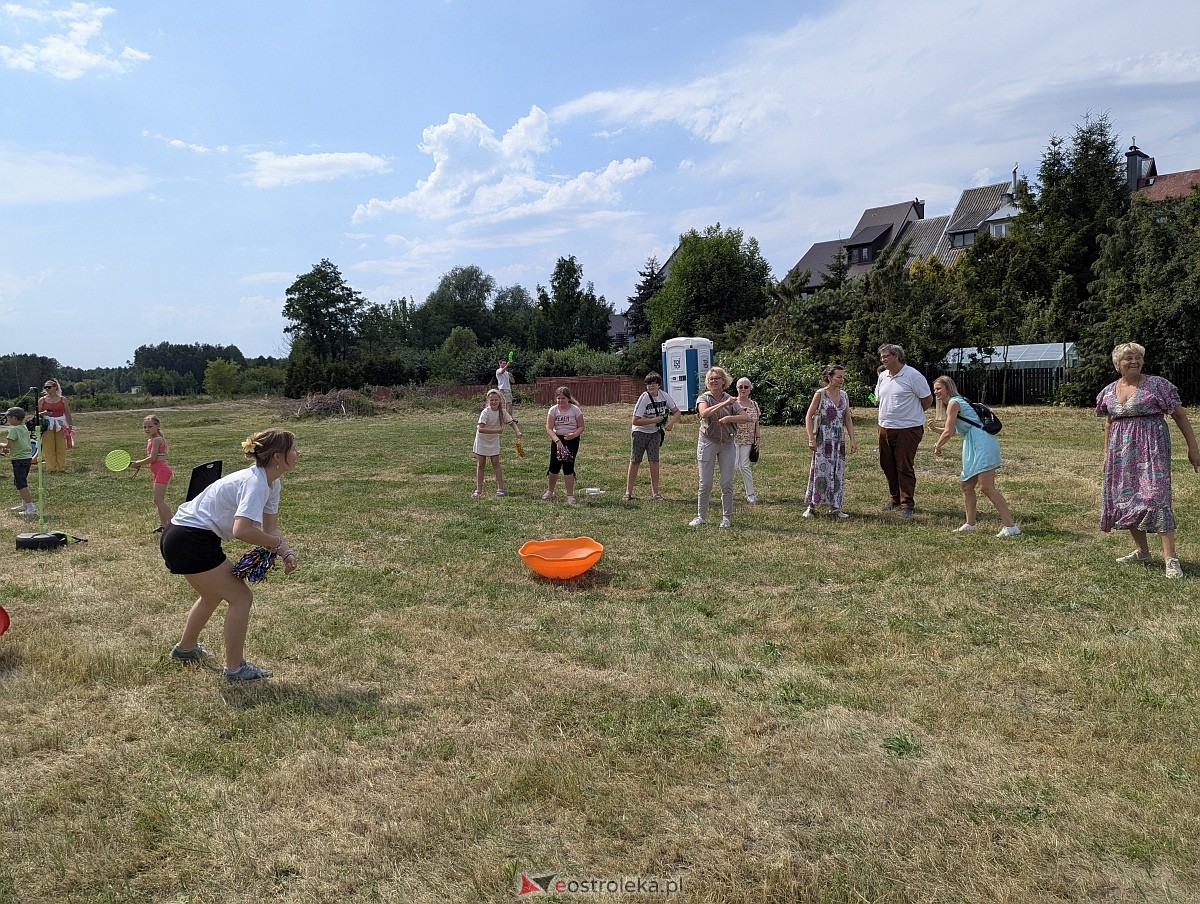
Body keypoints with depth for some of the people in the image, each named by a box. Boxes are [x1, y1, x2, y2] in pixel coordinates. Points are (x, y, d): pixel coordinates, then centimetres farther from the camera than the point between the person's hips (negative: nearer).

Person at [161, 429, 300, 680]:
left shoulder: (271, 483, 4)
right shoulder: (255, 483, -26)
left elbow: (270, 528, 8)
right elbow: (242, 530, -38)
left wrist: (286, 552, -10)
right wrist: (277, 544, -23)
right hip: (190, 541, -11)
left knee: (213, 594, 31)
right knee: (241, 598, -5)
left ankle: (185, 649, 53)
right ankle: (235, 668, 8)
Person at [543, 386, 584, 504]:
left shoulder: (575, 410, -6)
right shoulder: (553, 410, -4)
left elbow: (581, 427, -2)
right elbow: (549, 428, -9)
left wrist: (574, 434, -22)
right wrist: (557, 440, -22)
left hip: (572, 440, -2)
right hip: (557, 439, 2)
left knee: (568, 466, -7)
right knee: (554, 465, 3)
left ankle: (570, 495, 1)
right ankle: (550, 492, 24)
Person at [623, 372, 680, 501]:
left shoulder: (664, 396, -7)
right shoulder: (644, 398, -21)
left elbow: (676, 412, 2)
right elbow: (635, 421, -24)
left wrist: (671, 422, -18)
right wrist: (655, 420, -25)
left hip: (655, 433, 3)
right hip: (640, 432, -3)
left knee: (654, 461, -4)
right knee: (635, 461, 2)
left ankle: (655, 492, 2)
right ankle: (628, 492, 10)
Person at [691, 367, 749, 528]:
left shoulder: (731, 400, 3)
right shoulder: (704, 398, -3)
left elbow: (746, 417, -6)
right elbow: (704, 413, -25)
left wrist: (729, 418, -21)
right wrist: (724, 403, -32)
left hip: (727, 444, 2)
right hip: (708, 442, -2)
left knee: (727, 482, 3)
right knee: (705, 483, 2)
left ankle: (727, 517, 13)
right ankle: (701, 516, 14)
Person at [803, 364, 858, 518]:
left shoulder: (844, 395, 9)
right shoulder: (820, 394, -6)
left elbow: (848, 419, 12)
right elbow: (808, 417, -6)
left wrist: (853, 439, 6)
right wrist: (811, 438, -13)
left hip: (839, 440, 5)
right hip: (823, 440, -5)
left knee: (838, 473, 6)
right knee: (820, 471, -5)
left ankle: (834, 507, 14)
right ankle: (812, 506, 5)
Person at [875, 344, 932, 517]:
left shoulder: (912, 375, -12)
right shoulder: (882, 376, 9)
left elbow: (927, 399, -6)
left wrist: (913, 413, 5)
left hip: (908, 429, -7)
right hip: (885, 429, 7)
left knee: (905, 467, -3)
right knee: (887, 465, 13)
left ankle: (907, 504, 5)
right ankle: (896, 499, 28)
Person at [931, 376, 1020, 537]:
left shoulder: (953, 403, -7)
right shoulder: (957, 402, 23)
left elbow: (948, 432, -11)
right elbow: (952, 431, 30)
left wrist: (937, 447, 4)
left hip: (982, 444, -11)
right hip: (974, 447, 11)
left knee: (986, 487, -14)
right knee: (967, 485, 15)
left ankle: (1010, 525, -14)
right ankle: (970, 524, 23)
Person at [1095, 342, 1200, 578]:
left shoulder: (1157, 385, -5)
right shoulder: (1109, 391, 10)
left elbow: (1180, 416, -2)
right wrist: (1106, 453, 20)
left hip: (1151, 448, -6)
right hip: (1121, 450, 6)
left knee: (1155, 496, -14)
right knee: (1124, 497, 8)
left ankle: (1170, 558, -12)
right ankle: (1141, 550, 23)